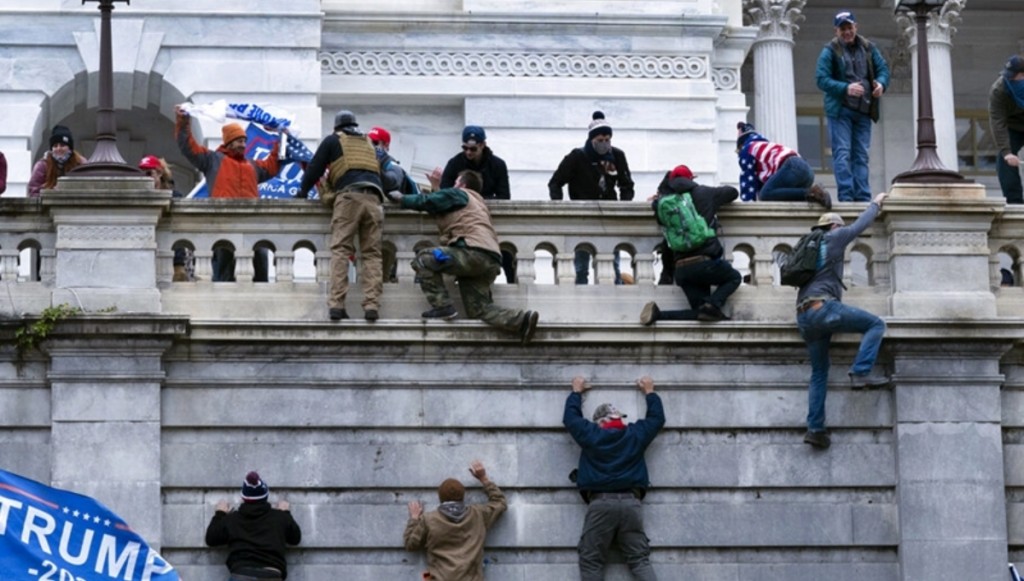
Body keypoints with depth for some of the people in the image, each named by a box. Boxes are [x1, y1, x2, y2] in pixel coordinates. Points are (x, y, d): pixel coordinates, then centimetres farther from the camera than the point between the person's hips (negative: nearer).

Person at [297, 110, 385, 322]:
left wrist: (303, 191, 29)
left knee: (340, 250, -7)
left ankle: (336, 304, -19)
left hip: (348, 196, -3)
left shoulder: (333, 140, 18)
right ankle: (372, 305, -13)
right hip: (373, 199, 3)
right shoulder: (369, 144, 30)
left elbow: (315, 168, 17)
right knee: (372, 254, 0)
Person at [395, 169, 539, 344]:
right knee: (479, 309, 3)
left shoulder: (458, 194, 11)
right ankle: (522, 319, -17)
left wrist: (401, 198, 21)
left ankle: (441, 306, -12)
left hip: (473, 252, -9)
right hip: (491, 261, 9)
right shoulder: (477, 202, 36)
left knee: (423, 259, -4)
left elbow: (425, 201, 8)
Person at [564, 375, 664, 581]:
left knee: (591, 562, 0)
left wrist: (577, 392, 43)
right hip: (630, 502, 2)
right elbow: (657, 417, 30)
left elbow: (570, 417, 27)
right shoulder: (635, 434, 12)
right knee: (640, 560, 0)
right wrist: (649, 392, 45)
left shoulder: (590, 435, 9)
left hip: (600, 503, -2)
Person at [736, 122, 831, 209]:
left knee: (765, 195, -17)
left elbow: (747, 179, 7)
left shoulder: (747, 149, 16)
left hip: (792, 168, -9)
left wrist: (748, 202, 5)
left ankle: (809, 193, -27)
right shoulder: (767, 147, 39)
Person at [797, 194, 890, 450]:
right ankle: (860, 372, -20)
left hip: (804, 318, 8)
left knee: (819, 371, 10)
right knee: (875, 324, -3)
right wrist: (876, 203, 37)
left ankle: (815, 428, 1)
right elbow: (861, 224, 20)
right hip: (823, 307, -8)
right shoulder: (834, 238, 8)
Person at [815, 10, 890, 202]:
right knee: (842, 154, -9)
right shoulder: (830, 51, -3)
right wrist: (846, 88, -23)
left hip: (863, 111, 5)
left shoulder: (868, 48, 10)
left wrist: (881, 83, -11)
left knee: (861, 156, 6)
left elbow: (883, 68, 13)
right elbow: (821, 79, -10)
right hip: (840, 110, -5)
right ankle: (846, 196, -12)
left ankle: (863, 197, 7)